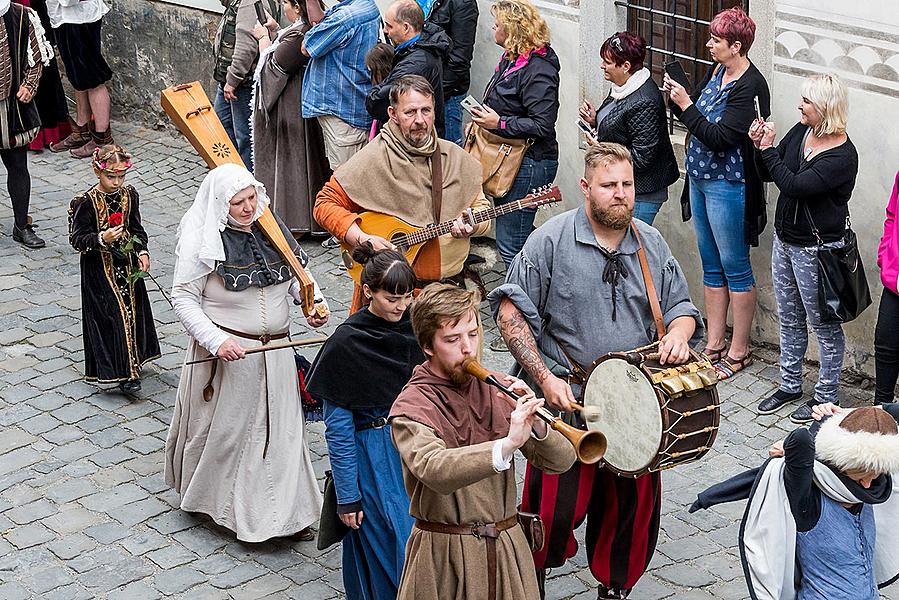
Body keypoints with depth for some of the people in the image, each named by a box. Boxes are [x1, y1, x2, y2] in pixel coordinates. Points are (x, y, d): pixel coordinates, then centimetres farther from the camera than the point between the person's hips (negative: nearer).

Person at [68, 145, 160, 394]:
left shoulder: (129, 195, 0)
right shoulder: (86, 202, -16)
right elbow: (76, 238, -13)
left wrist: (142, 252, -4)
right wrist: (101, 239, -29)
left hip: (127, 263, 6)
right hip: (100, 268, -5)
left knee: (132, 310, 12)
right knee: (112, 316, -6)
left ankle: (131, 362, 30)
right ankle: (124, 373, -3)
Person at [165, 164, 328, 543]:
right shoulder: (202, 241, -14)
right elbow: (183, 298, -11)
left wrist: (314, 301, -4)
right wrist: (217, 341, -21)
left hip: (276, 351, 5)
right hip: (228, 354, -5)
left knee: (280, 428, 11)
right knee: (227, 430, 7)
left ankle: (287, 511, 21)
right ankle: (227, 507, 28)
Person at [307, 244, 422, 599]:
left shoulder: (416, 327, 0)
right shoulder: (347, 343, -12)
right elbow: (338, 429, -10)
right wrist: (347, 497, -10)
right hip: (374, 460, -4)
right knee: (393, 551, -1)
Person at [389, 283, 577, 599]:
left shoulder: (496, 389, 2)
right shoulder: (411, 407, -11)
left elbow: (561, 461, -3)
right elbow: (434, 471, -32)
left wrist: (534, 424, -22)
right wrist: (506, 445, -44)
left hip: (507, 549, 4)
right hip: (444, 558, -4)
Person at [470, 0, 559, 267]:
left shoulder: (537, 72, -20)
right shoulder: (512, 59, 11)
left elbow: (543, 126, -25)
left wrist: (499, 123, -21)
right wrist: (486, 114, 11)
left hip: (529, 165, -11)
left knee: (510, 246, -5)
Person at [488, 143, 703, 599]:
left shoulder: (651, 244, 7)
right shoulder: (552, 239, -8)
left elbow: (680, 305, 16)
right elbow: (511, 311, -8)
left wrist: (678, 332, -8)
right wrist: (545, 378, -15)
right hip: (567, 399, -4)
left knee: (634, 508, 12)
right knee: (555, 510, -1)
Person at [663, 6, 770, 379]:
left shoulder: (750, 87, -20)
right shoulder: (717, 72, 6)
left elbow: (720, 138, -23)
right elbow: (696, 116, 15)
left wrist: (687, 106, -20)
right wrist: (676, 98, -3)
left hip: (727, 185, -9)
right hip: (700, 179, 9)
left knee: (735, 268, 2)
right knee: (711, 265, 16)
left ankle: (739, 352, 13)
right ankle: (714, 345, 26)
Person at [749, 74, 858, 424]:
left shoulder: (843, 156, -22)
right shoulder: (800, 132, 1)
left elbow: (795, 185, -29)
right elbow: (769, 175, 9)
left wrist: (769, 149, -18)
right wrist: (759, 147, -9)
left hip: (816, 249, -8)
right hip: (785, 240, 8)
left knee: (824, 324, 7)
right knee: (789, 319, 19)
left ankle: (826, 395, 21)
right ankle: (790, 385, 34)